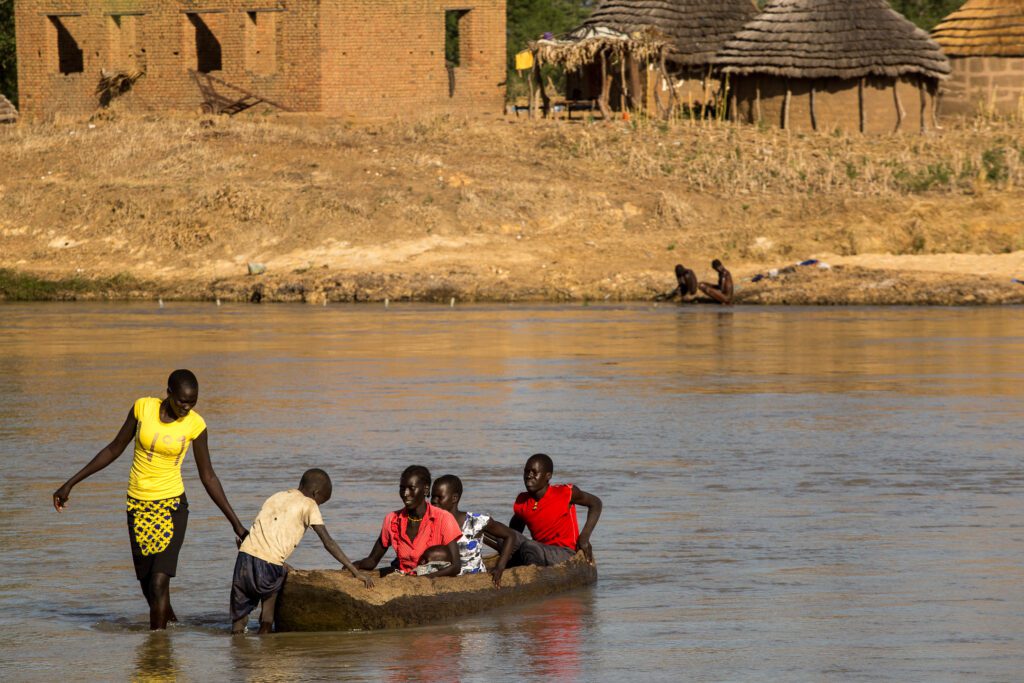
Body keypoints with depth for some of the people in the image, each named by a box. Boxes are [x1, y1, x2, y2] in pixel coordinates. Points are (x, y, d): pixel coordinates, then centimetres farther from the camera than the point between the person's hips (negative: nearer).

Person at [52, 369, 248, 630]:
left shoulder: (195, 424, -9)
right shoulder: (143, 408, -6)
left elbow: (208, 477, 0)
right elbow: (114, 449, 6)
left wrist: (236, 523, -1)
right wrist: (70, 483, 8)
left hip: (172, 506, -3)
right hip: (138, 505, 3)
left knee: (159, 582, -15)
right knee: (147, 582, 9)